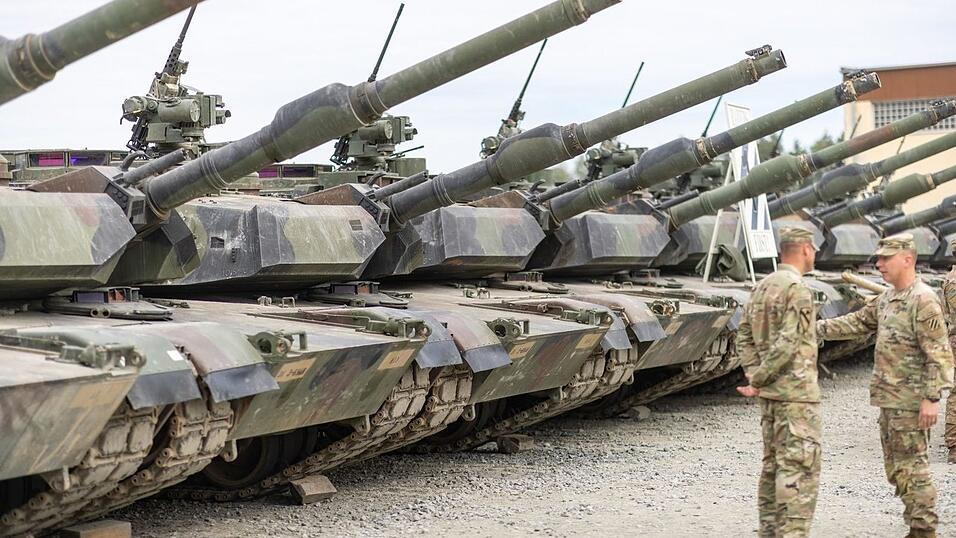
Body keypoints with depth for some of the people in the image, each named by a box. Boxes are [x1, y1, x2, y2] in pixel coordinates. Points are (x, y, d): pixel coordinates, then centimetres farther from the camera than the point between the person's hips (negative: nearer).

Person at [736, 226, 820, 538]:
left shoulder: (763, 287, 12)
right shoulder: (797, 290, -16)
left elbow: (745, 336, 14)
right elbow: (787, 343, -22)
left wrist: (753, 375, 5)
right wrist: (759, 380, -13)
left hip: (770, 394, 9)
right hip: (796, 393, -9)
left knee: (774, 465, 15)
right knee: (800, 469, -7)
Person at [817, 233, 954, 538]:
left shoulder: (923, 300, -15)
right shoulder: (886, 299, 13)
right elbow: (857, 324, 21)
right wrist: (817, 328, 10)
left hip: (910, 402, -10)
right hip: (889, 399, 10)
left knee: (912, 467, -5)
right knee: (896, 468, 14)